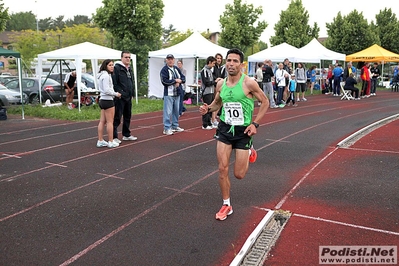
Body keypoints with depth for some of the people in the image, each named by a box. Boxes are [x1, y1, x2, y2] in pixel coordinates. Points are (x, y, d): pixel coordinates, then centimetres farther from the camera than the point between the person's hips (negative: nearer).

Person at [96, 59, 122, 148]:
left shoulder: (103, 75, 17)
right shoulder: (106, 75, -15)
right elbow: (107, 90, -21)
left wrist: (114, 93, 12)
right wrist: (116, 94, -10)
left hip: (103, 100, 10)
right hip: (108, 100, -10)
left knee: (102, 121, 10)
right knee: (110, 122, -3)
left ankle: (100, 141, 14)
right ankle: (111, 142, 2)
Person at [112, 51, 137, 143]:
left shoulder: (129, 69, 17)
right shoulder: (117, 68, -11)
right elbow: (114, 83, -18)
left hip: (128, 97, 9)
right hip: (120, 97, -9)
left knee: (127, 117, 15)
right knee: (117, 118, -6)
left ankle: (126, 135, 26)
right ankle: (114, 137, -1)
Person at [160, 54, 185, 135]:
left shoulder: (176, 69, 13)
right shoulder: (164, 70, -8)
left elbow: (183, 78, 12)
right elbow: (164, 81, -19)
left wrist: (179, 81, -11)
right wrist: (175, 80, -12)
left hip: (177, 93, 7)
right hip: (168, 94, -7)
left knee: (176, 111, 15)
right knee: (168, 111, -7)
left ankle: (175, 126, 26)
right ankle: (167, 128, -2)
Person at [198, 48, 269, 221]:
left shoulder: (249, 83, -15)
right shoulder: (221, 84, 0)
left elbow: (265, 102, -5)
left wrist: (255, 123, -13)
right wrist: (208, 108, -5)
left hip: (243, 130, -4)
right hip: (225, 128, 4)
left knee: (239, 174, 2)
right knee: (222, 169, 0)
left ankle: (249, 151, 35)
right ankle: (226, 206, 18)